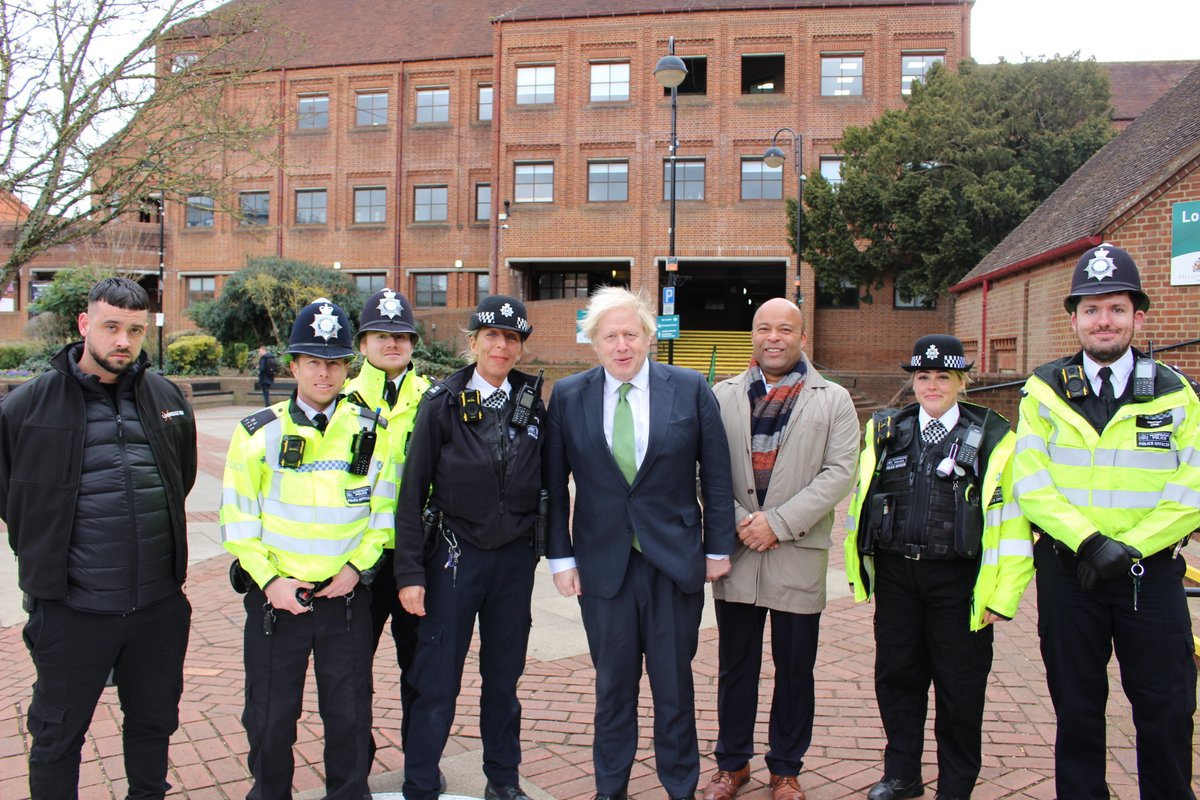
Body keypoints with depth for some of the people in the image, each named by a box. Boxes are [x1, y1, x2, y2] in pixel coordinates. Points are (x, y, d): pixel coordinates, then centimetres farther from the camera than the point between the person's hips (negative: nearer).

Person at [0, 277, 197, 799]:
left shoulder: (166, 397, 2)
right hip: (72, 608, -3)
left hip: (159, 604, 3)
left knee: (155, 720, 21)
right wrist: (43, 553, 5)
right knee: (58, 736, 14)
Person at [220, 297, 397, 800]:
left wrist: (357, 567, -7)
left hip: (346, 595, 1)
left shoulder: (372, 432, -1)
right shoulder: (258, 433, -3)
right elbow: (237, 516, -2)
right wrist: (269, 580, -10)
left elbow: (384, 508, 4)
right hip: (276, 594, 0)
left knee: (349, 711, 11)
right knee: (270, 714, 12)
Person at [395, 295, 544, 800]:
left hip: (515, 557, 3)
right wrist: (410, 572, -10)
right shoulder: (443, 403, -6)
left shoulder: (532, 403, 3)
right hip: (456, 555, -3)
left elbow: (546, 480, 9)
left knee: (504, 676, 16)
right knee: (436, 682, 3)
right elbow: (413, 489, -7)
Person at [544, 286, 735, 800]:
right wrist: (561, 557, 0)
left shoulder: (691, 390, -2)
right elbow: (553, 484, 2)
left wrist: (718, 546, 2)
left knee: (675, 685, 11)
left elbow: (716, 475, 2)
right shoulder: (568, 396, 0)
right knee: (613, 685, 13)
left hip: (676, 561, 0)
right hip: (603, 562, 1)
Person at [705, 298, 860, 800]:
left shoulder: (833, 401, 4)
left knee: (795, 670, 10)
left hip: (798, 554, -1)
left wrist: (778, 522, -14)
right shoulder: (723, 396, 8)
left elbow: (839, 472, -6)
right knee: (736, 665, 12)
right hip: (735, 551, 1)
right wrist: (738, 521, -12)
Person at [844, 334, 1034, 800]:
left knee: (959, 689, 8)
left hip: (957, 581, -3)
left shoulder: (993, 439, -3)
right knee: (895, 676, 13)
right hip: (895, 574, 4)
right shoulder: (886, 433, 8)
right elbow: (860, 502, 13)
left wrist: (1003, 596, -8)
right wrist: (858, 568, 9)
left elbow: (1015, 521, -5)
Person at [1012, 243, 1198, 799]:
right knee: (1076, 708, 12)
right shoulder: (1045, 391, 1)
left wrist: (1131, 546, -15)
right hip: (1067, 570, 0)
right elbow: (1030, 483, -6)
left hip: (1151, 571, 0)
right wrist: (1088, 541, -18)